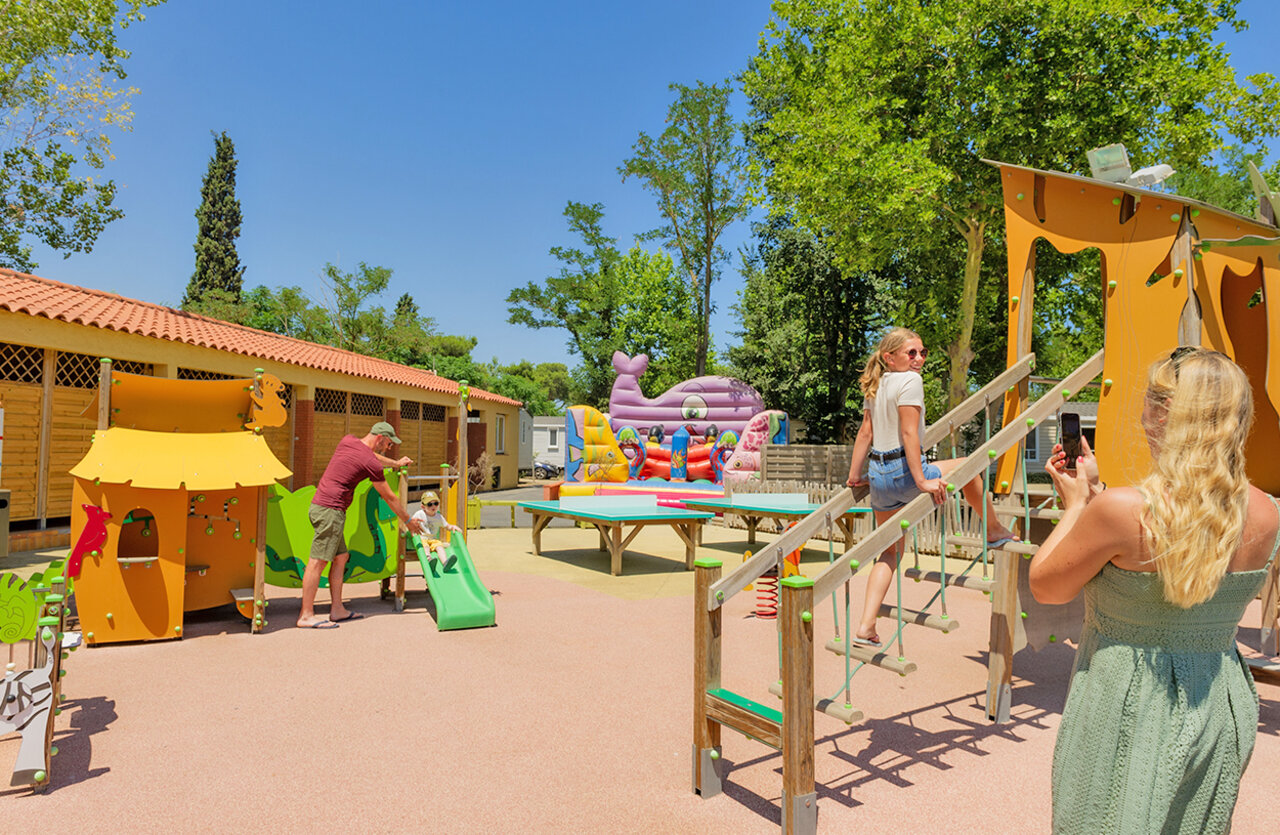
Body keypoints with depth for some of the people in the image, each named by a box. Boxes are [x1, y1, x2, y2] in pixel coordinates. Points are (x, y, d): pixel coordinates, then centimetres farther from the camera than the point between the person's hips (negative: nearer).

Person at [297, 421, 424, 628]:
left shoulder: (348, 441, 11)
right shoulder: (370, 463, -11)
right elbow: (389, 498, -2)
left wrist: (396, 463, 46)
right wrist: (408, 521, 11)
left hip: (320, 505, 10)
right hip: (330, 510, -10)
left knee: (341, 557, 12)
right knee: (318, 561, -8)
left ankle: (337, 609, 15)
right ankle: (306, 615, -5)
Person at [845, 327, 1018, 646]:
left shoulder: (875, 385, 13)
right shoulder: (910, 381, -11)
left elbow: (865, 432, 14)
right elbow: (909, 434, -19)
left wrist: (854, 476, 17)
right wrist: (922, 481, -19)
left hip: (878, 476, 8)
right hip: (902, 472, -8)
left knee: (890, 551, 14)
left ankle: (865, 627, 8)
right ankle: (994, 531, 38)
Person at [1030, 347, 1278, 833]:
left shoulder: (1120, 510, -27)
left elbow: (1045, 587, -12)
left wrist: (1076, 504, -1)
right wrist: (1095, 498, 10)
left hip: (1128, 709, -6)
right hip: (1220, 707, 6)